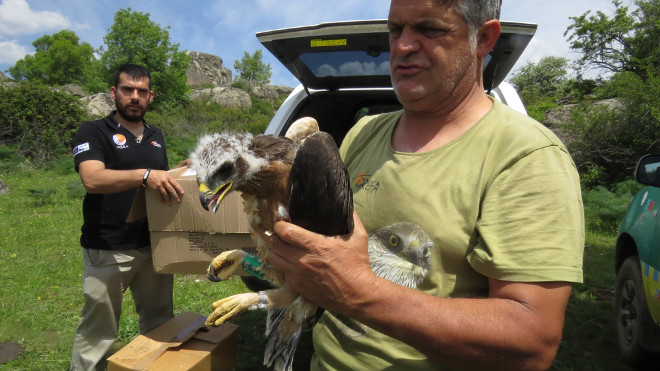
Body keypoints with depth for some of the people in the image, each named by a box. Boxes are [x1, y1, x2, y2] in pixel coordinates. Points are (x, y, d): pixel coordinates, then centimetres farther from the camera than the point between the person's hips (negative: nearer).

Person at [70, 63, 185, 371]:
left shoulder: (156, 136, 15)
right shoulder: (94, 132, -4)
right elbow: (92, 179, -22)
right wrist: (144, 175, -34)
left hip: (155, 246, 6)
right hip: (107, 251, -5)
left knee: (159, 324, 16)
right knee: (97, 333, 4)